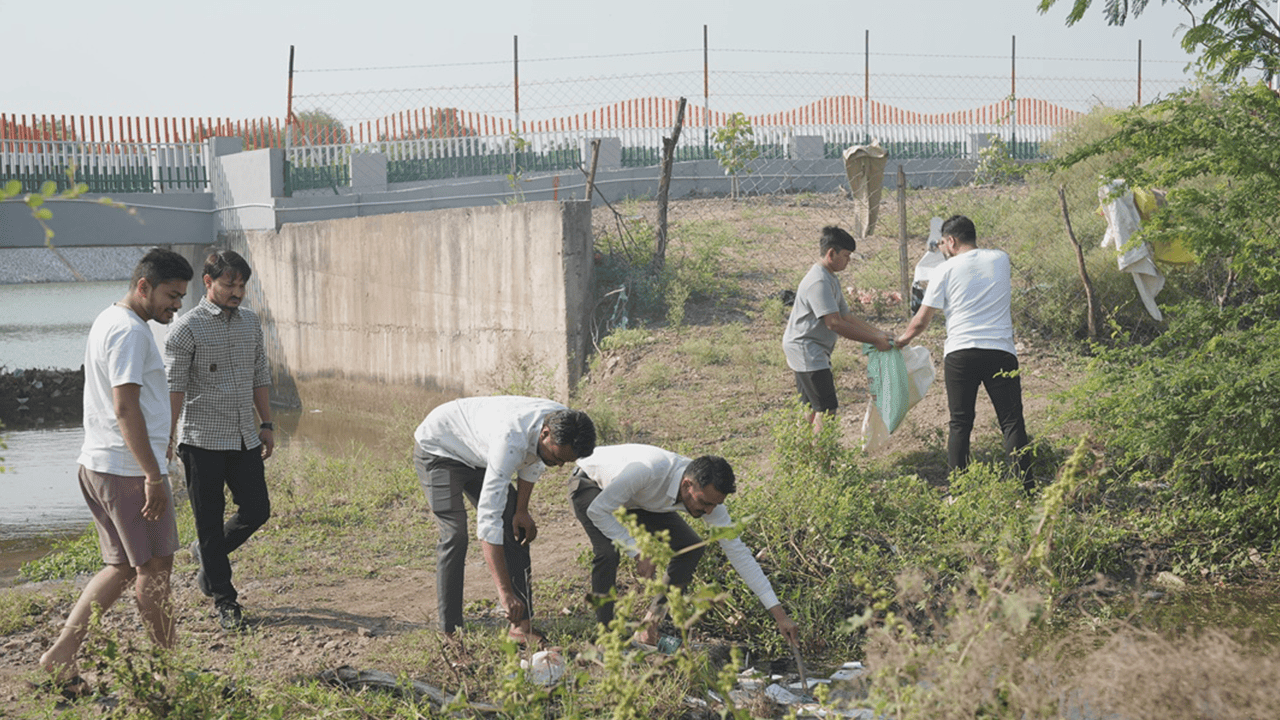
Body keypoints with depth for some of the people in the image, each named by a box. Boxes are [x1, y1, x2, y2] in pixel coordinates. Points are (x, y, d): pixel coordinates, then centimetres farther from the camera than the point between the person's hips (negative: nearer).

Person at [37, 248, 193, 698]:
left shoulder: (108, 321, 16)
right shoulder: (130, 331, -16)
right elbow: (126, 409, -23)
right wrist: (154, 475, -22)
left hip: (96, 465, 10)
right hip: (129, 469, -10)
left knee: (122, 567, 14)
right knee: (154, 569, 1)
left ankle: (60, 656, 10)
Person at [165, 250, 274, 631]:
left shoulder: (250, 321, 10)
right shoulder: (188, 327, -8)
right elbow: (174, 387, -11)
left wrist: (266, 424, 15)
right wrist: (167, 440, -16)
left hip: (244, 438, 6)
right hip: (203, 440, -6)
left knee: (257, 509, 5)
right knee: (210, 521, 2)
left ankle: (207, 555, 32)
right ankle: (225, 602, 12)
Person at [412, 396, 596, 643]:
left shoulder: (562, 423, -21)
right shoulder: (511, 440, -44)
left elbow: (533, 460, 5)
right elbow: (489, 518, -46)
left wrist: (522, 510, -1)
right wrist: (505, 591, -48)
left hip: (476, 451, 7)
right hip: (437, 447, -7)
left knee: (516, 529, -2)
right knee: (455, 535, -18)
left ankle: (521, 624, -1)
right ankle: (450, 632, -8)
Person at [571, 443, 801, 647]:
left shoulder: (708, 493, -26)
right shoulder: (647, 471, -45)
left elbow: (738, 552, -20)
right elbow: (597, 510, -33)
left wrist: (779, 614, -23)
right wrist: (639, 552, -35)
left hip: (637, 499, 6)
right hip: (591, 484, -6)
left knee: (692, 547, -10)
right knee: (608, 551, -31)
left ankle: (650, 627, 0)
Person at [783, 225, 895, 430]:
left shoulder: (830, 280, 15)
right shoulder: (818, 282, -19)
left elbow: (846, 317, 17)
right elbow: (834, 323, -24)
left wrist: (879, 333, 7)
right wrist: (875, 341, -20)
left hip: (809, 352, 11)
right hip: (805, 350, -11)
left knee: (812, 409, 13)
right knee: (826, 409, -14)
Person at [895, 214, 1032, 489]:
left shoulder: (946, 270, 1)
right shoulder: (1001, 259, 9)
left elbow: (920, 323, 5)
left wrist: (901, 340, 23)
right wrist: (950, 255, 32)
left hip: (960, 353, -1)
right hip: (1001, 351, 1)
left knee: (960, 425, 8)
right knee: (1012, 422, 4)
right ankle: (1026, 488, -3)